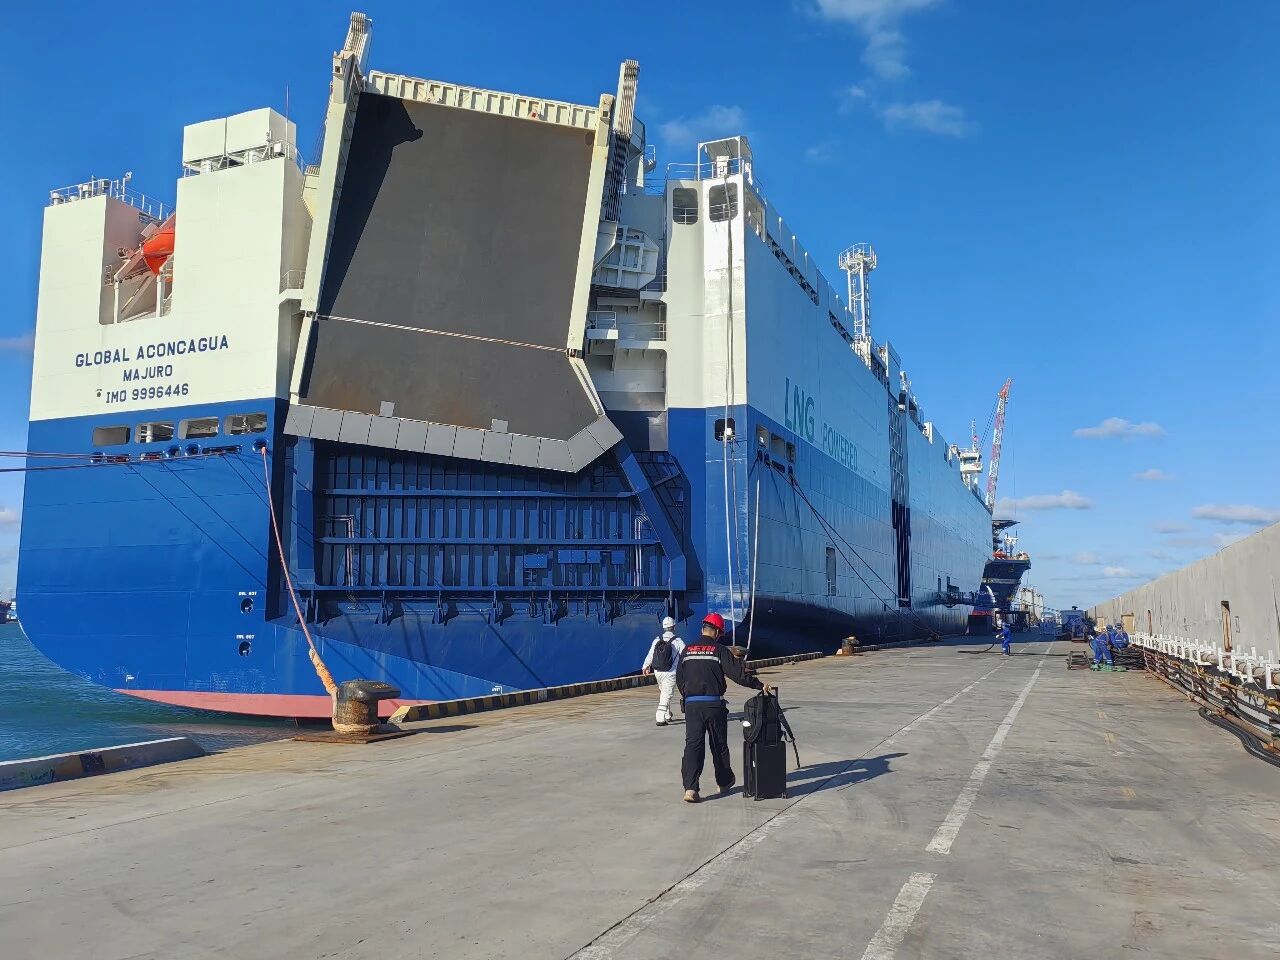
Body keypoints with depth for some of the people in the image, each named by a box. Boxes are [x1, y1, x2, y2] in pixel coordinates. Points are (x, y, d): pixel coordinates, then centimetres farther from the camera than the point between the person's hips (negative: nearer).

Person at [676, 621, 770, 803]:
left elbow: (679, 679, 13)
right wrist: (760, 685, -5)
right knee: (719, 745, 14)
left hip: (691, 705, 2)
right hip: (714, 704, -2)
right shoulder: (719, 650, -4)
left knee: (693, 745, -1)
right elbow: (738, 673, -11)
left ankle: (690, 788, -15)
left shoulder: (687, 650, 8)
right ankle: (724, 782, 30)